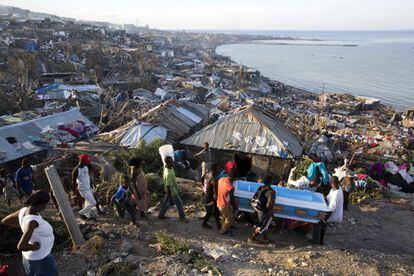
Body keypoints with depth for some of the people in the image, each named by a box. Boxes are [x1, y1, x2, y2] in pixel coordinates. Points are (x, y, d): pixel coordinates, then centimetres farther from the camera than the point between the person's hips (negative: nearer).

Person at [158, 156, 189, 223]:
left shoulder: (166, 167, -10)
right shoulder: (168, 174, -35)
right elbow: (168, 186, -28)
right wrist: (170, 197, -21)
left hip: (173, 188, 9)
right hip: (172, 191, -9)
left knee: (166, 201, 22)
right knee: (179, 203, 7)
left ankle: (161, 215, 37)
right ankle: (182, 218, 23)